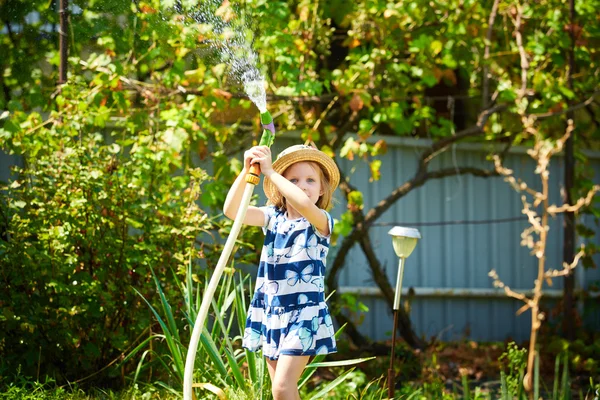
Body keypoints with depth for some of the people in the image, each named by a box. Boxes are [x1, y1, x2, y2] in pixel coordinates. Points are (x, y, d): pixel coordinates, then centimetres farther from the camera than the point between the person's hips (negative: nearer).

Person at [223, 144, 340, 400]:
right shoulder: (273, 218, 7)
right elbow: (232, 210, -5)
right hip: (270, 312, 5)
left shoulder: (320, 221, -7)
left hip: (303, 314, -5)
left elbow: (304, 203, -30)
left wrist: (269, 171, -25)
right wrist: (246, 171, -16)